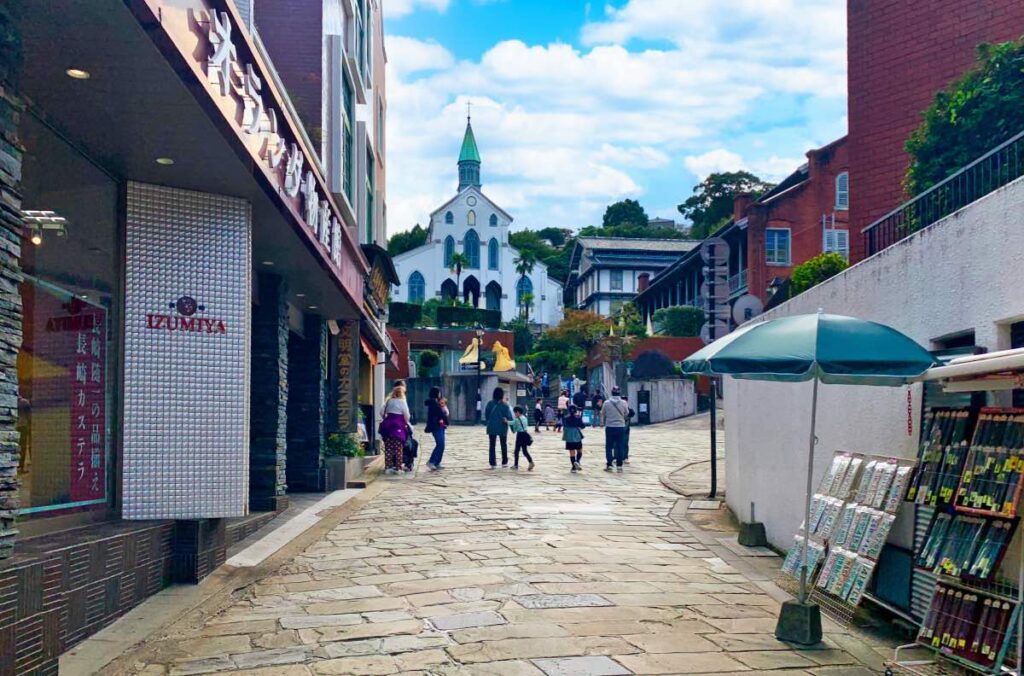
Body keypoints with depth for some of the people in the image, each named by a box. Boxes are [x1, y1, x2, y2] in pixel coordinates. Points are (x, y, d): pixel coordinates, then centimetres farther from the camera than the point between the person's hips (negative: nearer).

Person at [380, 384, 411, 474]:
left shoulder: (389, 401, 10)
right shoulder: (402, 402, -5)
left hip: (387, 425, 5)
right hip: (398, 426, -5)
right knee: (398, 448, -1)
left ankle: (388, 467, 6)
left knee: (388, 448, 6)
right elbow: (407, 415, -4)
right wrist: (406, 423, 13)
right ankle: (397, 467, -3)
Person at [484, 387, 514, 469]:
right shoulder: (505, 406, -11)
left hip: (492, 427, 1)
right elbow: (509, 417, -10)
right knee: (504, 445, 15)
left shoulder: (490, 404, -5)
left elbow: (486, 415, 0)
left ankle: (493, 464, 2)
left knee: (492, 445, 6)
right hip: (502, 427, -1)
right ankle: (504, 463, 19)